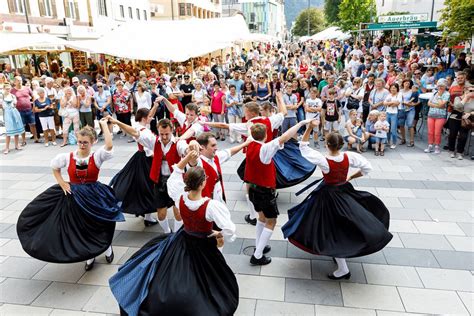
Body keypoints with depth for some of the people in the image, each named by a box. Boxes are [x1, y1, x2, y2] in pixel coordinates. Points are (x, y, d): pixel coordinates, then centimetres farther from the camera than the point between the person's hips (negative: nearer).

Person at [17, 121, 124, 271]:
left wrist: (104, 125, -24)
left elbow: (109, 145, -33)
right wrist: (62, 183, 1)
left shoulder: (97, 156, -14)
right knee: (78, 226, 13)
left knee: (97, 223, 9)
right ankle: (90, 255, 36)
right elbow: (55, 167, 14)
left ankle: (107, 246, 41)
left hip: (93, 195, -3)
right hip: (73, 195, 3)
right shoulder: (67, 157, -5)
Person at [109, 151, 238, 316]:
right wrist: (221, 236, -14)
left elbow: (175, 173, -4)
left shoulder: (180, 198, -21)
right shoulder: (212, 205, -34)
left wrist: (186, 158, -15)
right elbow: (230, 230, -36)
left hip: (182, 240, 4)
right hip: (203, 246, -4)